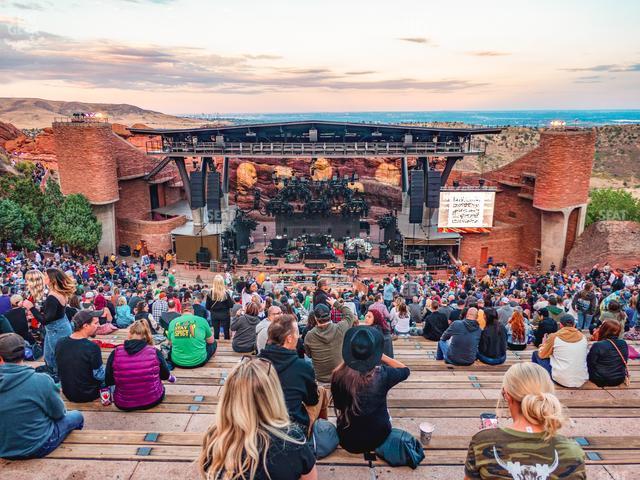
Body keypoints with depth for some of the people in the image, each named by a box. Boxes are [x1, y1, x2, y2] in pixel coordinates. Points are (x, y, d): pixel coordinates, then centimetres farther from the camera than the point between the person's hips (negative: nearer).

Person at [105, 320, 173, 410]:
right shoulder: (154, 352, -16)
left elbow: (108, 382, -4)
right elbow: (165, 376, 0)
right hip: (153, 401, 0)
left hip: (123, 405, 1)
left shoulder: (115, 354, -16)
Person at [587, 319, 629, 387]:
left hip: (601, 380, -5)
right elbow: (624, 362, 8)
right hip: (619, 380, 5)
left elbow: (590, 363, -13)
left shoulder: (597, 346, -25)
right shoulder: (624, 344, -8)